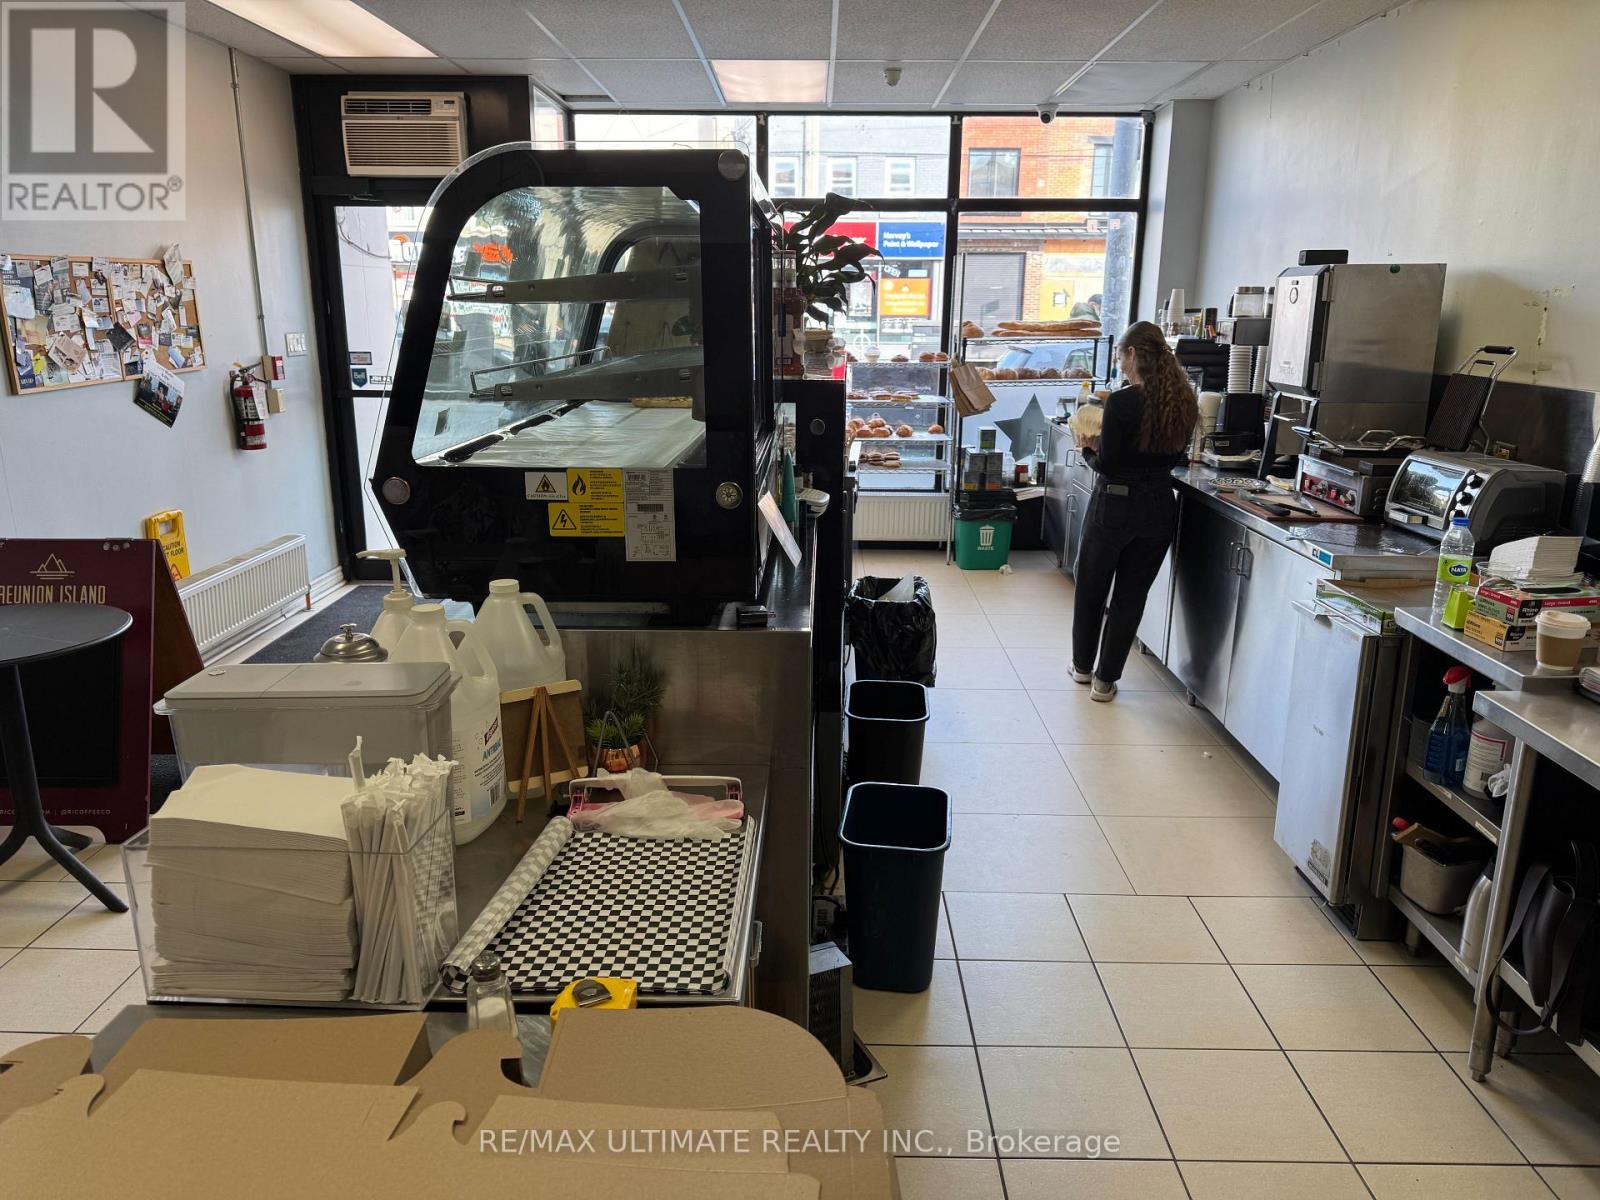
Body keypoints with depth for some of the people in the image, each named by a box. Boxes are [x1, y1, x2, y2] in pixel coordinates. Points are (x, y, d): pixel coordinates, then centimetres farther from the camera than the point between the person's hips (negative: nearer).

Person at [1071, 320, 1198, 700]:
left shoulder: (1121, 402, -18)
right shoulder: (1182, 402, 1)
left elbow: (1107, 466, -16)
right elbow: (1175, 458, 12)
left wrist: (1088, 449, 4)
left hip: (1114, 505, -5)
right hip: (1158, 509, 5)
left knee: (1090, 587, 16)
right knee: (1131, 594, 12)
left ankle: (1083, 666, 29)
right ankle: (1106, 679, 17)